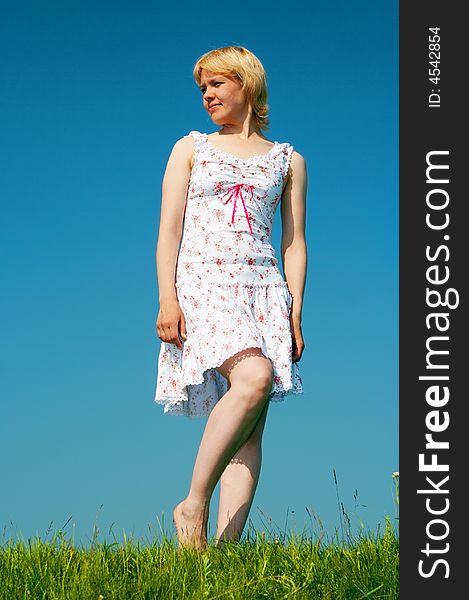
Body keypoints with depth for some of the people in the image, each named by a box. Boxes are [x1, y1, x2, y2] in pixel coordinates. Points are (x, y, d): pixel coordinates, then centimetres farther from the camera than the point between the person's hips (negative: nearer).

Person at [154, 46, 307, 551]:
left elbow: (294, 244, 15)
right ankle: (193, 506, -21)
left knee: (251, 427, -9)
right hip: (202, 280, -2)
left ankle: (226, 545, -14)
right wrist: (167, 297, -8)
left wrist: (295, 313, 3)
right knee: (254, 378, -29)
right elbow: (169, 229, 6)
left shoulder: (288, 160, 17)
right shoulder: (191, 148, 15)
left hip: (263, 285, 3)